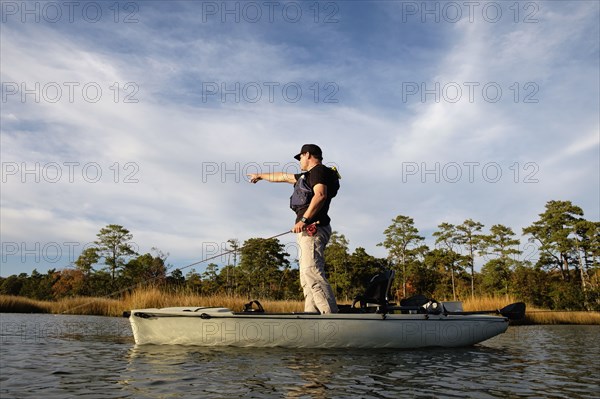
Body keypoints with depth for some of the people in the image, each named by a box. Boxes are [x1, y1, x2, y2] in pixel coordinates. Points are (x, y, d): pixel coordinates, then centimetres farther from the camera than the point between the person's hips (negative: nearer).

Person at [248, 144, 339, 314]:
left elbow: (320, 195, -19)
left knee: (311, 272, -22)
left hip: (312, 229, -10)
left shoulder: (318, 170, 0)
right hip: (309, 231, 10)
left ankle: (331, 314, -28)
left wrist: (303, 220, -22)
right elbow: (282, 176, 42)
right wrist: (261, 175, 53)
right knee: (307, 275, 2)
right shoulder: (307, 176, 29)